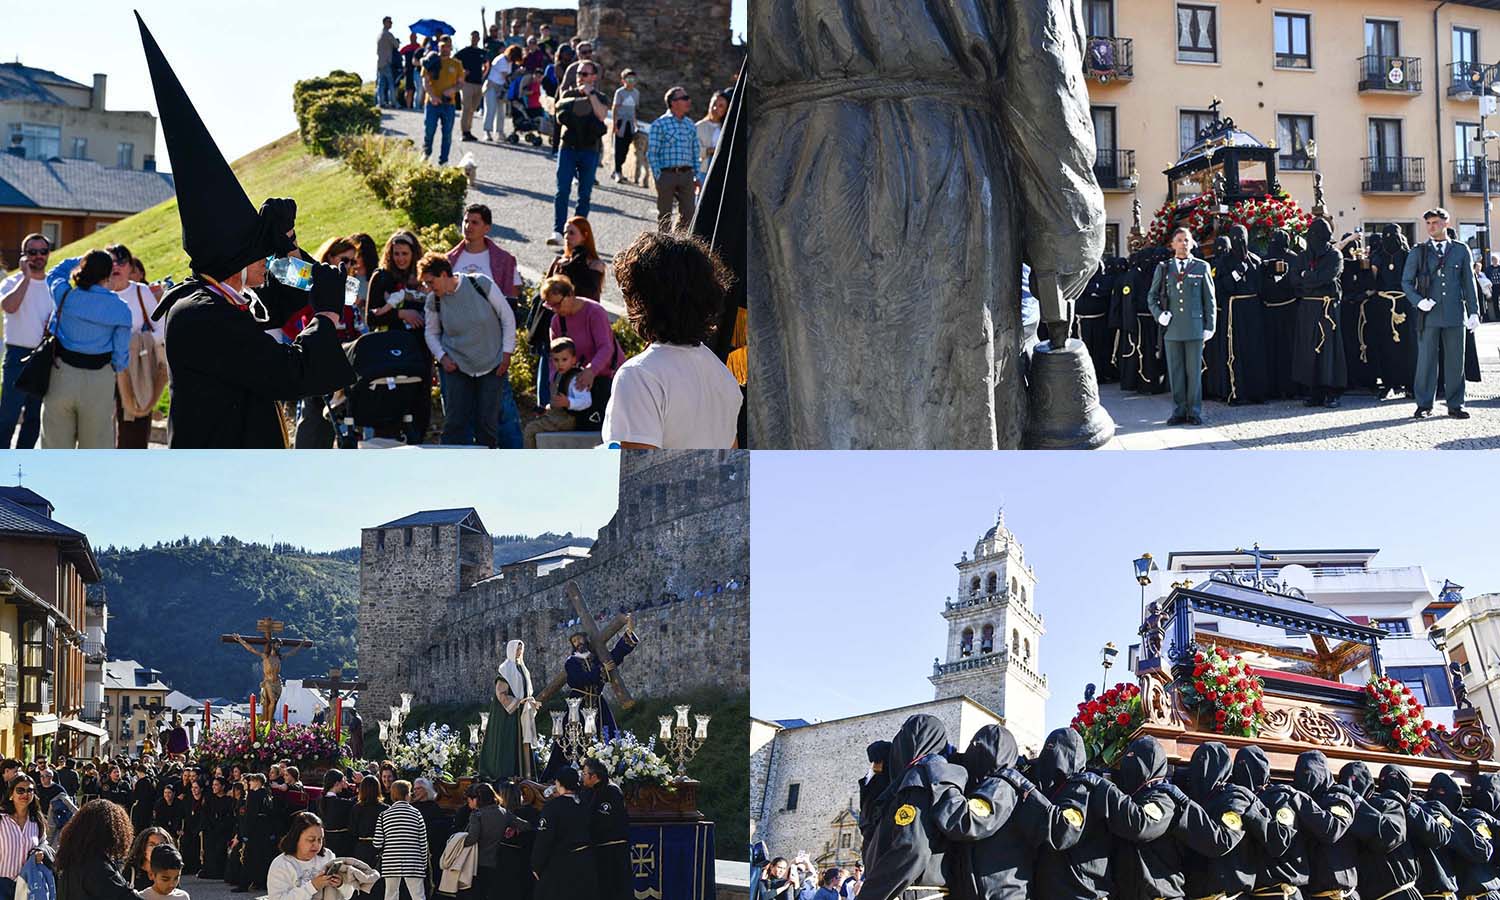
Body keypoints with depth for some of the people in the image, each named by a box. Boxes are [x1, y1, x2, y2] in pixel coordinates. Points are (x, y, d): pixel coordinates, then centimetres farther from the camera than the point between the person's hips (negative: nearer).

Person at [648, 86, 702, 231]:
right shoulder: (659, 124, -5)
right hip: (667, 174, -5)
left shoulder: (690, 125, 13)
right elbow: (651, 153, -5)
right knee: (664, 215, 4)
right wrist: (657, 176, -10)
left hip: (686, 175, 5)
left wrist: (697, 176, 11)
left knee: (688, 214, 3)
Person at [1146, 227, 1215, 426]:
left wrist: (1209, 326, 2)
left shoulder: (1202, 267, 8)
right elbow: (1152, 297, 13)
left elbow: (1209, 299, 8)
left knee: (1194, 371, 0)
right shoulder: (1163, 268, 10)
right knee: (1175, 371, 3)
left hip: (1195, 327, -1)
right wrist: (1159, 314, -4)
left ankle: (1194, 412, 6)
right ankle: (1179, 411, 9)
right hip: (1172, 328, 1)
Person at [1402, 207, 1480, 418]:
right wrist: (1419, 301, -10)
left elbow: (1469, 282, 11)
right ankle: (1424, 405, 5)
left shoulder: (1461, 250, 10)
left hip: (1455, 314, 1)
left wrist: (1474, 312, 5)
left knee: (1455, 361, 3)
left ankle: (1455, 405, 10)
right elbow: (1406, 281, 7)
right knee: (1426, 360, -2)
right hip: (1429, 314, -1)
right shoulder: (1418, 252, 7)